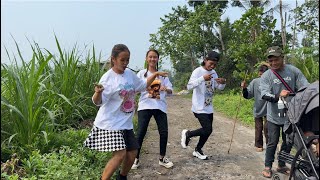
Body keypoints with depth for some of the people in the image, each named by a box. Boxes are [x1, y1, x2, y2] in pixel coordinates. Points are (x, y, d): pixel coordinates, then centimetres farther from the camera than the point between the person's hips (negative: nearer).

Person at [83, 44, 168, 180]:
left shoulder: (130, 74, 4)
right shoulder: (108, 78, -16)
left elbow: (142, 85, 21)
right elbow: (98, 102, -22)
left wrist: (155, 74, 11)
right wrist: (98, 92, -43)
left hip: (126, 123, 7)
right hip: (111, 123, -7)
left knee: (132, 153, 11)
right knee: (120, 155, -15)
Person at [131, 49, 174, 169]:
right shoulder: (142, 73, 7)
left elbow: (170, 91, 7)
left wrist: (165, 89, -16)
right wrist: (146, 88, -15)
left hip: (160, 106, 2)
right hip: (145, 106, -2)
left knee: (164, 132, 0)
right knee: (141, 132, -5)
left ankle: (162, 158, 18)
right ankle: (136, 159, 11)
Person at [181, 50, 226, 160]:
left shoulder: (213, 73, 10)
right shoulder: (198, 71, -13)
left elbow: (219, 87, 15)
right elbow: (189, 86, -24)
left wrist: (223, 83, -8)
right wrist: (203, 78, -34)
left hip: (209, 108, 8)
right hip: (199, 108, -8)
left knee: (207, 130, 12)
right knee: (207, 130, -11)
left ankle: (198, 150, 31)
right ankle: (187, 134, 13)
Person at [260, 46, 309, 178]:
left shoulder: (293, 71, -4)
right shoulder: (266, 76, -9)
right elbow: (264, 95, -21)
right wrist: (278, 96, -39)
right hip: (274, 116, -3)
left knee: (288, 142, 16)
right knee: (273, 142, 4)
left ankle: (281, 165, 36)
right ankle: (268, 166, 23)